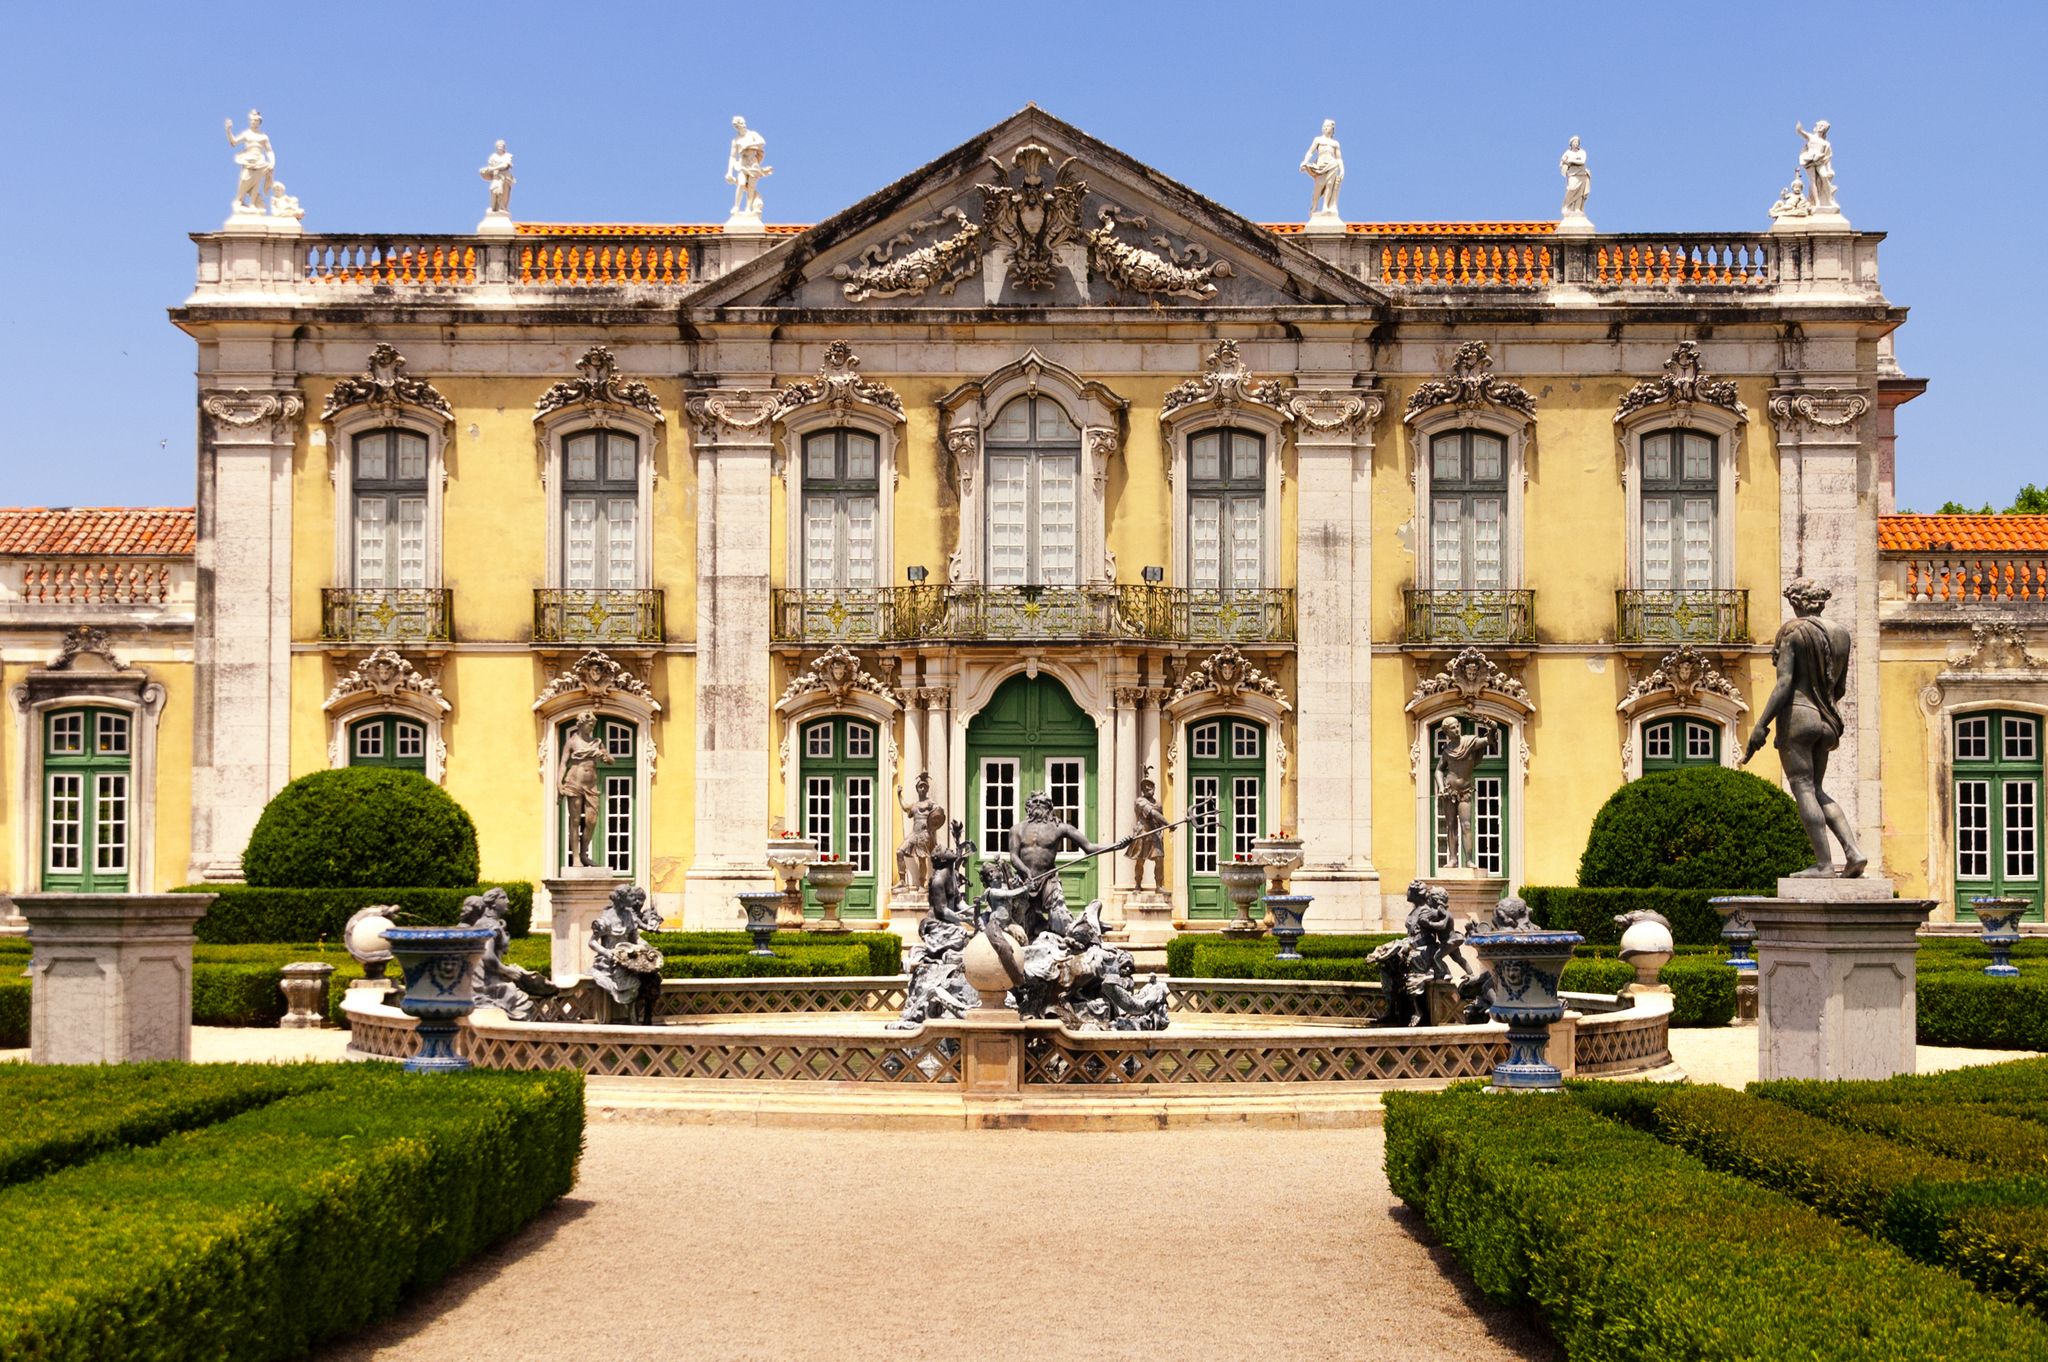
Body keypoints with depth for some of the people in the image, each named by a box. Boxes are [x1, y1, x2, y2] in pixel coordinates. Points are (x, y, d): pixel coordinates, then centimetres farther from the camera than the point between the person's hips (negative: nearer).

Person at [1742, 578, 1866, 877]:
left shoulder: (1792, 632, -7)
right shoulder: (1840, 634, 11)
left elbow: (1783, 684, -15)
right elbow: (1840, 688, 17)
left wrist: (1760, 726, -15)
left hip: (1796, 715, -7)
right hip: (1826, 722, 7)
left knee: (1803, 789, -4)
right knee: (1817, 790, 15)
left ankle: (1824, 863, -8)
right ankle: (1853, 851, 2)